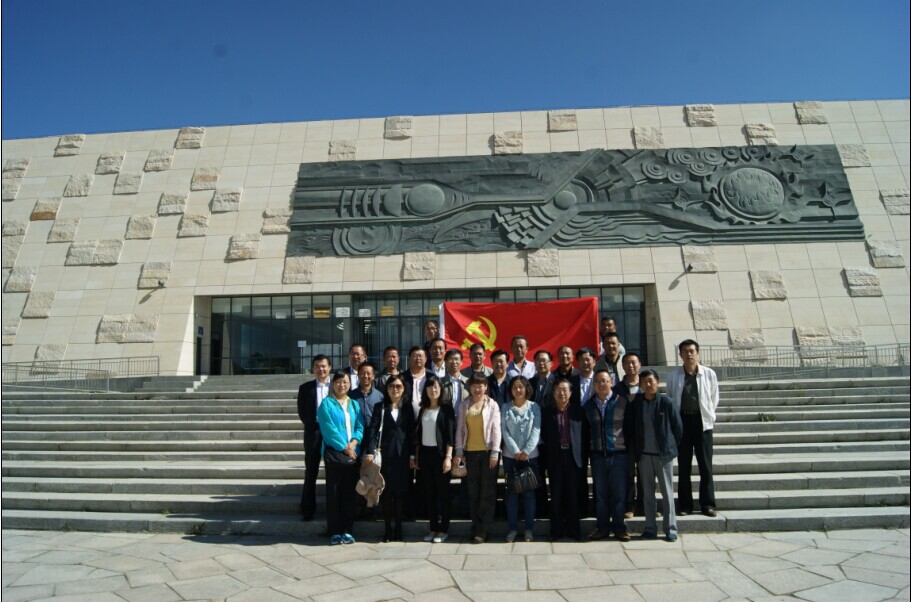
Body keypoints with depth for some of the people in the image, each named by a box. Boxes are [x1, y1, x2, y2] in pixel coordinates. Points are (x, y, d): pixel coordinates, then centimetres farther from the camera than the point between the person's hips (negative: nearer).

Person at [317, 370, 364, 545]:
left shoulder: (354, 404, 15)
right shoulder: (326, 403, 1)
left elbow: (360, 427, 7)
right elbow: (329, 428, -8)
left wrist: (353, 443, -10)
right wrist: (344, 447, -10)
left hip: (352, 453, 4)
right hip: (334, 453, -4)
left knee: (349, 492, 6)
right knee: (333, 492, 0)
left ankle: (347, 530, 14)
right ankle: (334, 532, 8)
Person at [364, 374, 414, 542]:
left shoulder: (407, 408, 9)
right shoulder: (381, 408, 4)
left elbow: (411, 432, 7)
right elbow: (373, 430, -5)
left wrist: (412, 455, 1)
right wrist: (370, 451, -17)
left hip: (403, 454, 1)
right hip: (385, 454, -1)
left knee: (401, 491, 4)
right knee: (386, 491, 1)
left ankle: (398, 528, 14)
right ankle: (388, 528, 10)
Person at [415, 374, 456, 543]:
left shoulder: (446, 408, -4)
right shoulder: (423, 409, 11)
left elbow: (450, 434, -9)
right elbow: (419, 434, 13)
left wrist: (448, 457, -15)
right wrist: (417, 456, 10)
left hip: (440, 453, -5)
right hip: (425, 453, 5)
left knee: (443, 492, 2)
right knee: (429, 493, 9)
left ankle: (444, 529, 11)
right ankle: (433, 528, 18)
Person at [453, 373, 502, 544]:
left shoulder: (492, 405, -1)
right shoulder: (464, 405, 6)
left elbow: (496, 429, -4)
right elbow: (460, 429, 6)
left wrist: (495, 453, -10)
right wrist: (458, 451, -1)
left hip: (488, 451, -3)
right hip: (471, 452, 3)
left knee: (487, 491, 0)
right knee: (473, 491, 8)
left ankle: (482, 530, 7)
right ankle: (477, 526, 18)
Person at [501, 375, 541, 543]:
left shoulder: (534, 407, 2)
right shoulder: (506, 408, 3)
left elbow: (536, 430, -4)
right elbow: (504, 431, -3)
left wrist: (526, 451, -14)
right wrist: (516, 451, -13)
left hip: (530, 455, 0)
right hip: (510, 455, 0)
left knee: (529, 492, 4)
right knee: (511, 492, 4)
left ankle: (529, 528, 15)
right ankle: (512, 528, 13)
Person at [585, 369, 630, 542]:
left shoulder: (622, 402, -2)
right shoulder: (589, 405, 8)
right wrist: (588, 451, 7)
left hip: (618, 454, -2)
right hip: (597, 455, 3)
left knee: (619, 492, 4)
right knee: (600, 493, 8)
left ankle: (619, 527, 17)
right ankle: (602, 527, 19)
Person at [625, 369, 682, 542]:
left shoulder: (666, 402, -7)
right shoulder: (635, 404, 0)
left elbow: (677, 426, 1)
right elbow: (627, 428, 8)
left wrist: (670, 445, 5)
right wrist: (633, 449, 7)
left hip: (663, 454, -2)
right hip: (644, 455, 2)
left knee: (667, 492, 4)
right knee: (647, 493, 9)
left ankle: (670, 529, 13)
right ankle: (650, 528, 17)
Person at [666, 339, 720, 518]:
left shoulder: (709, 374, -1)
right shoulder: (673, 375, 1)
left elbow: (714, 399, 8)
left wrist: (708, 416, 10)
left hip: (702, 422, -1)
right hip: (681, 421, 1)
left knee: (706, 465, 3)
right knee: (683, 466, 7)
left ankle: (708, 504, 14)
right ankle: (685, 505, 16)